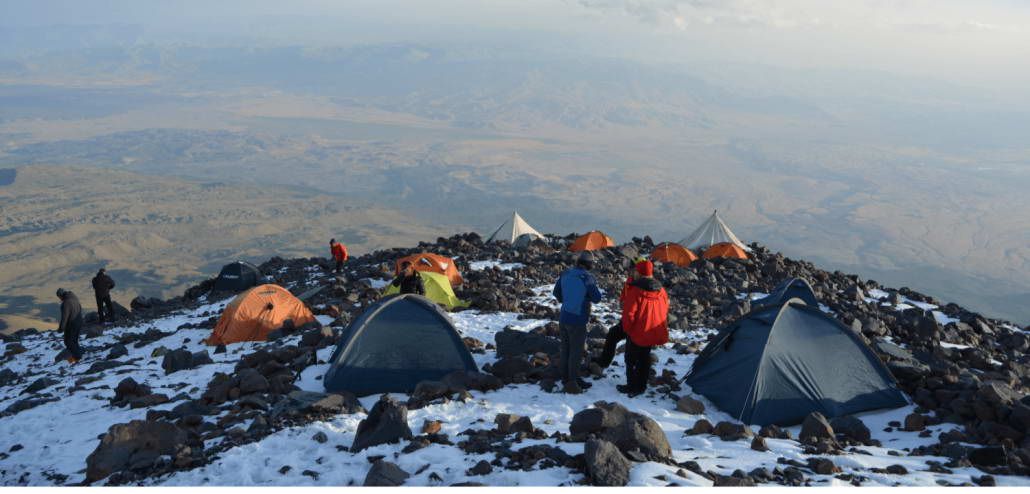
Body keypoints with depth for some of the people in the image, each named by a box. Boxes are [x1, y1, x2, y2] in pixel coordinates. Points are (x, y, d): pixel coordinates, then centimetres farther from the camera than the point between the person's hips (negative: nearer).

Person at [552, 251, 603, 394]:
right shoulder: (588, 278, -18)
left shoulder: (565, 274, 0)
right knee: (576, 352, 4)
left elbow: (556, 291, 12)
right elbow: (596, 298, -10)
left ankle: (566, 377, 29)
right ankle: (572, 383, 8)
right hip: (578, 320, -6)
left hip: (563, 317, 6)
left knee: (565, 349, 17)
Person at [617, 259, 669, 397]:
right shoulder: (661, 290, 0)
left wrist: (627, 329, -5)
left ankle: (632, 387, 12)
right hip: (653, 333, 6)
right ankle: (642, 386, 27)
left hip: (637, 333, -6)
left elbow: (629, 313, -21)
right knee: (645, 358, 19)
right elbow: (665, 311, 9)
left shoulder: (635, 290, -21)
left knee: (631, 359, 9)